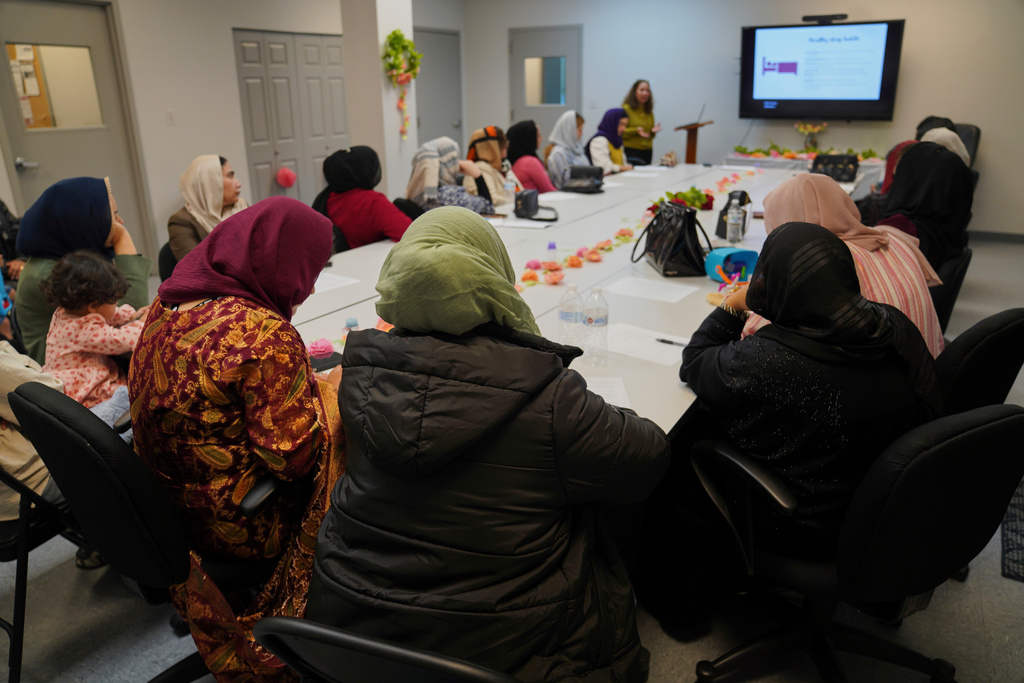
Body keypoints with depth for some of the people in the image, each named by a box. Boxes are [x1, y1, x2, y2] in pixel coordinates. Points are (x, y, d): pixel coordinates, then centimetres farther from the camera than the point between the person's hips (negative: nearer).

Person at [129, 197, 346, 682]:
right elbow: (296, 456, -24)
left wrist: (305, 384, 8)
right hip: (233, 527, -8)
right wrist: (331, 391, -7)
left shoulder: (170, 304, 0)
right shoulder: (265, 336, -28)